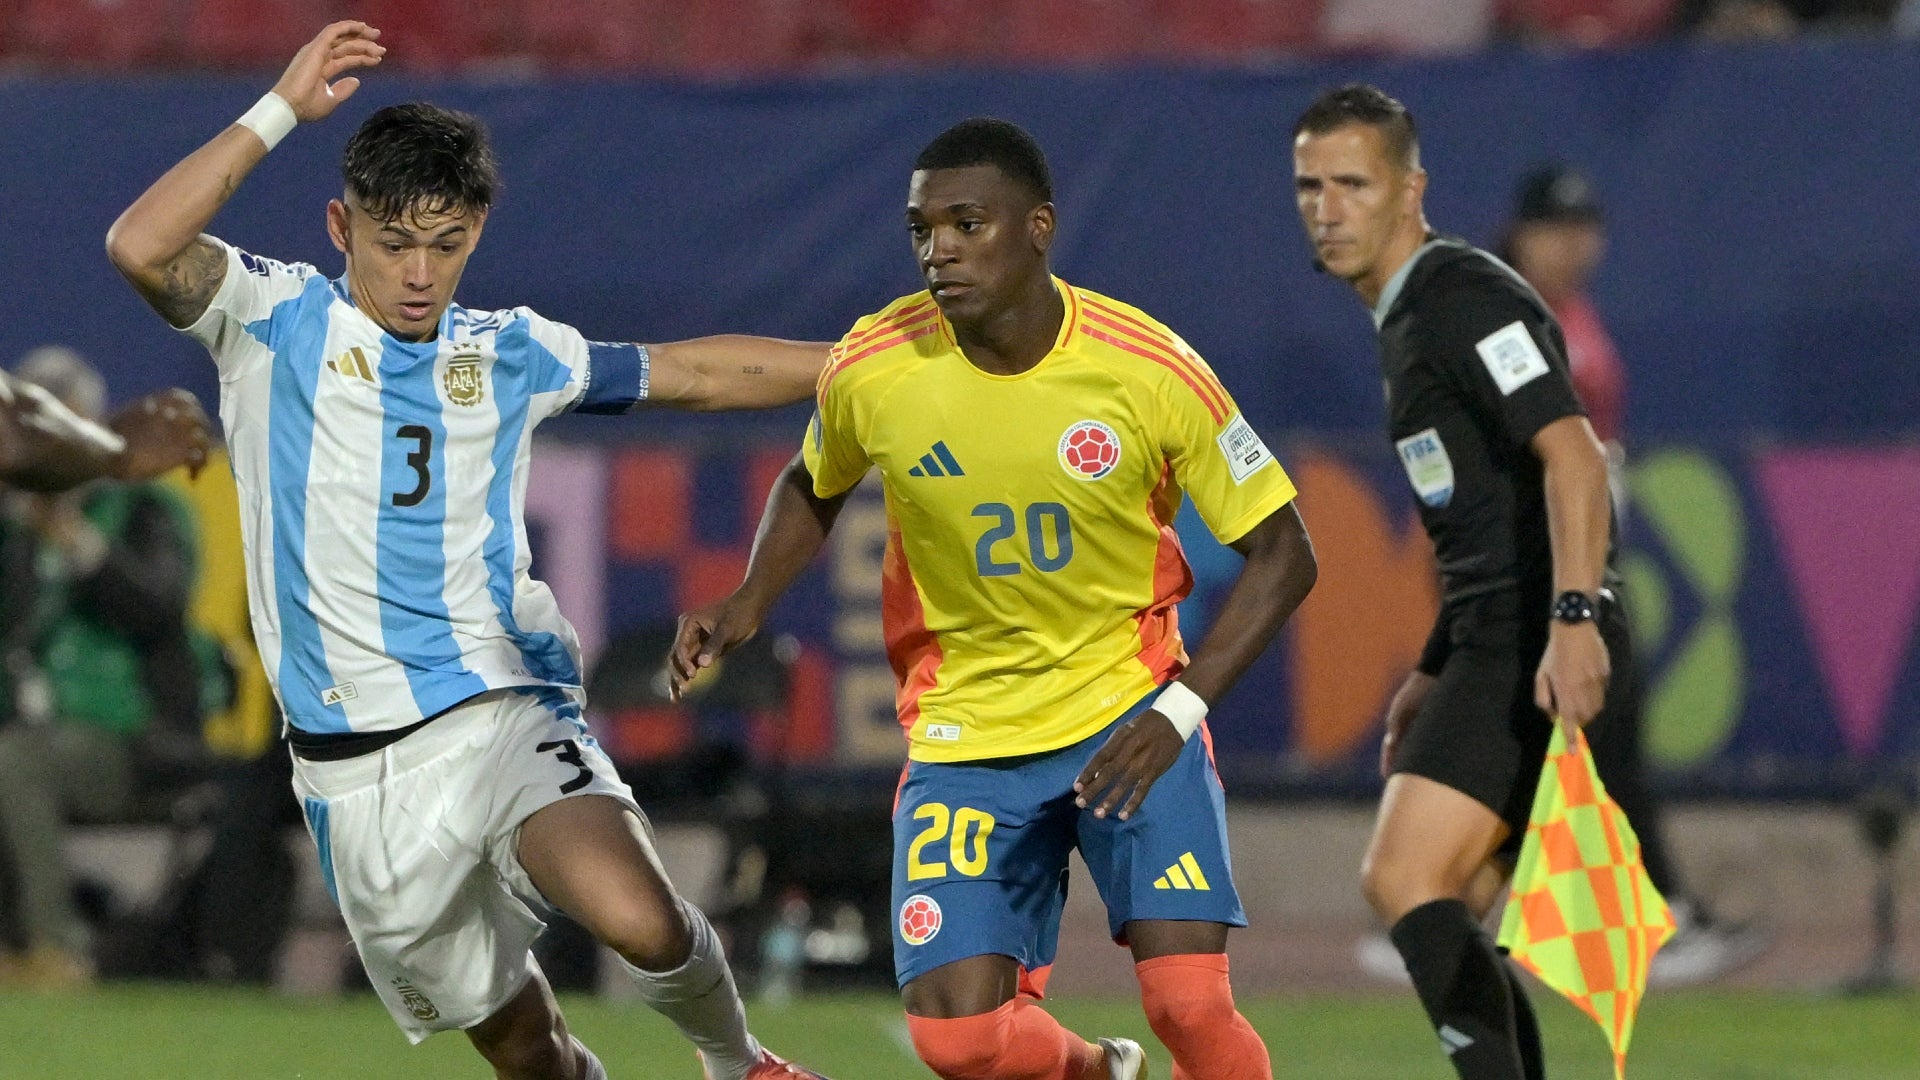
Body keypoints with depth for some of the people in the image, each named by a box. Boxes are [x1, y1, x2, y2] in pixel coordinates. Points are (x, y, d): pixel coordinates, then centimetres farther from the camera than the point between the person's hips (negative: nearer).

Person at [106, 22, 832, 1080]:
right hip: (356, 768, -1)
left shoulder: (510, 354, 11)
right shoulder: (279, 322, 1)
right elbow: (141, 248, -17)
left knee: (637, 919, -28)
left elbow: (695, 372, 23)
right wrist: (280, 110, -17)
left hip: (504, 710, 1)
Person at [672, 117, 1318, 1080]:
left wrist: (1178, 712, -18)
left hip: (1130, 712, -2)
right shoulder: (872, 369, -11)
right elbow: (814, 488, 14)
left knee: (1187, 998, -20)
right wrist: (749, 603, -5)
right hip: (963, 737, 2)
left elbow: (1280, 555, -7)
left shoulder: (1148, 369, -16)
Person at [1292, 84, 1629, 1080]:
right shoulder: (1405, 320, 21)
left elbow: (1572, 456, -23)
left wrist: (1575, 615, -35)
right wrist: (1435, 674, 29)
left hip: (1541, 646, -10)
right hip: (1496, 644, 10)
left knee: (1404, 882, -19)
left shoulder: (1464, 299, -11)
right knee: (1444, 922, 9)